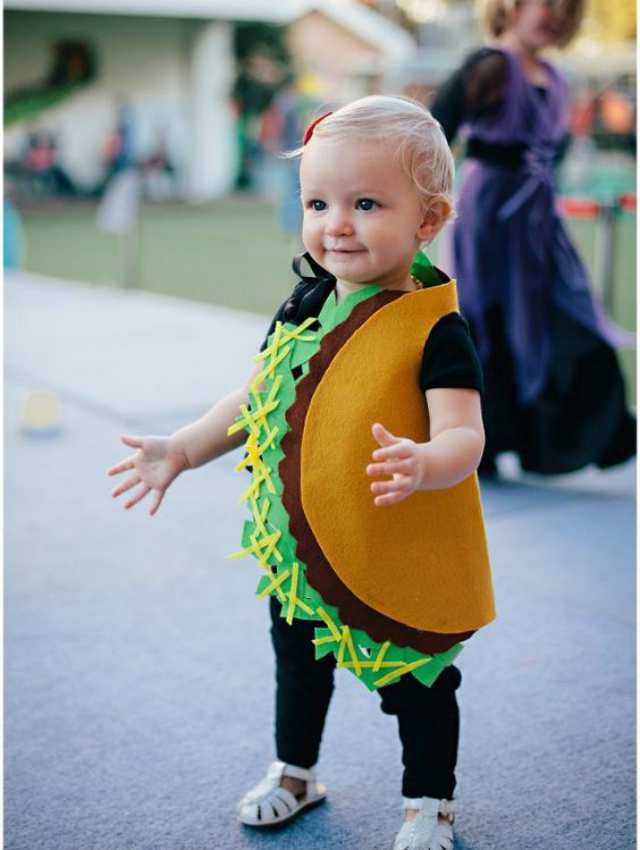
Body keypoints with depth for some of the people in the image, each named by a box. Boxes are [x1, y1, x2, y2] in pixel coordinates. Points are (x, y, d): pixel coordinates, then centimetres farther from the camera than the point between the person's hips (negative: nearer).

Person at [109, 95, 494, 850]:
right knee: (298, 667, 25)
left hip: (402, 558, -6)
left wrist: (423, 463, -49)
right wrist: (180, 450, 4)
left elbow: (465, 435, -28)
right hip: (298, 546, 6)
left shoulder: (435, 328, -20)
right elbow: (256, 398, 9)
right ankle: (294, 770, 49)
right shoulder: (304, 307, -2)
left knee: (416, 686, 13)